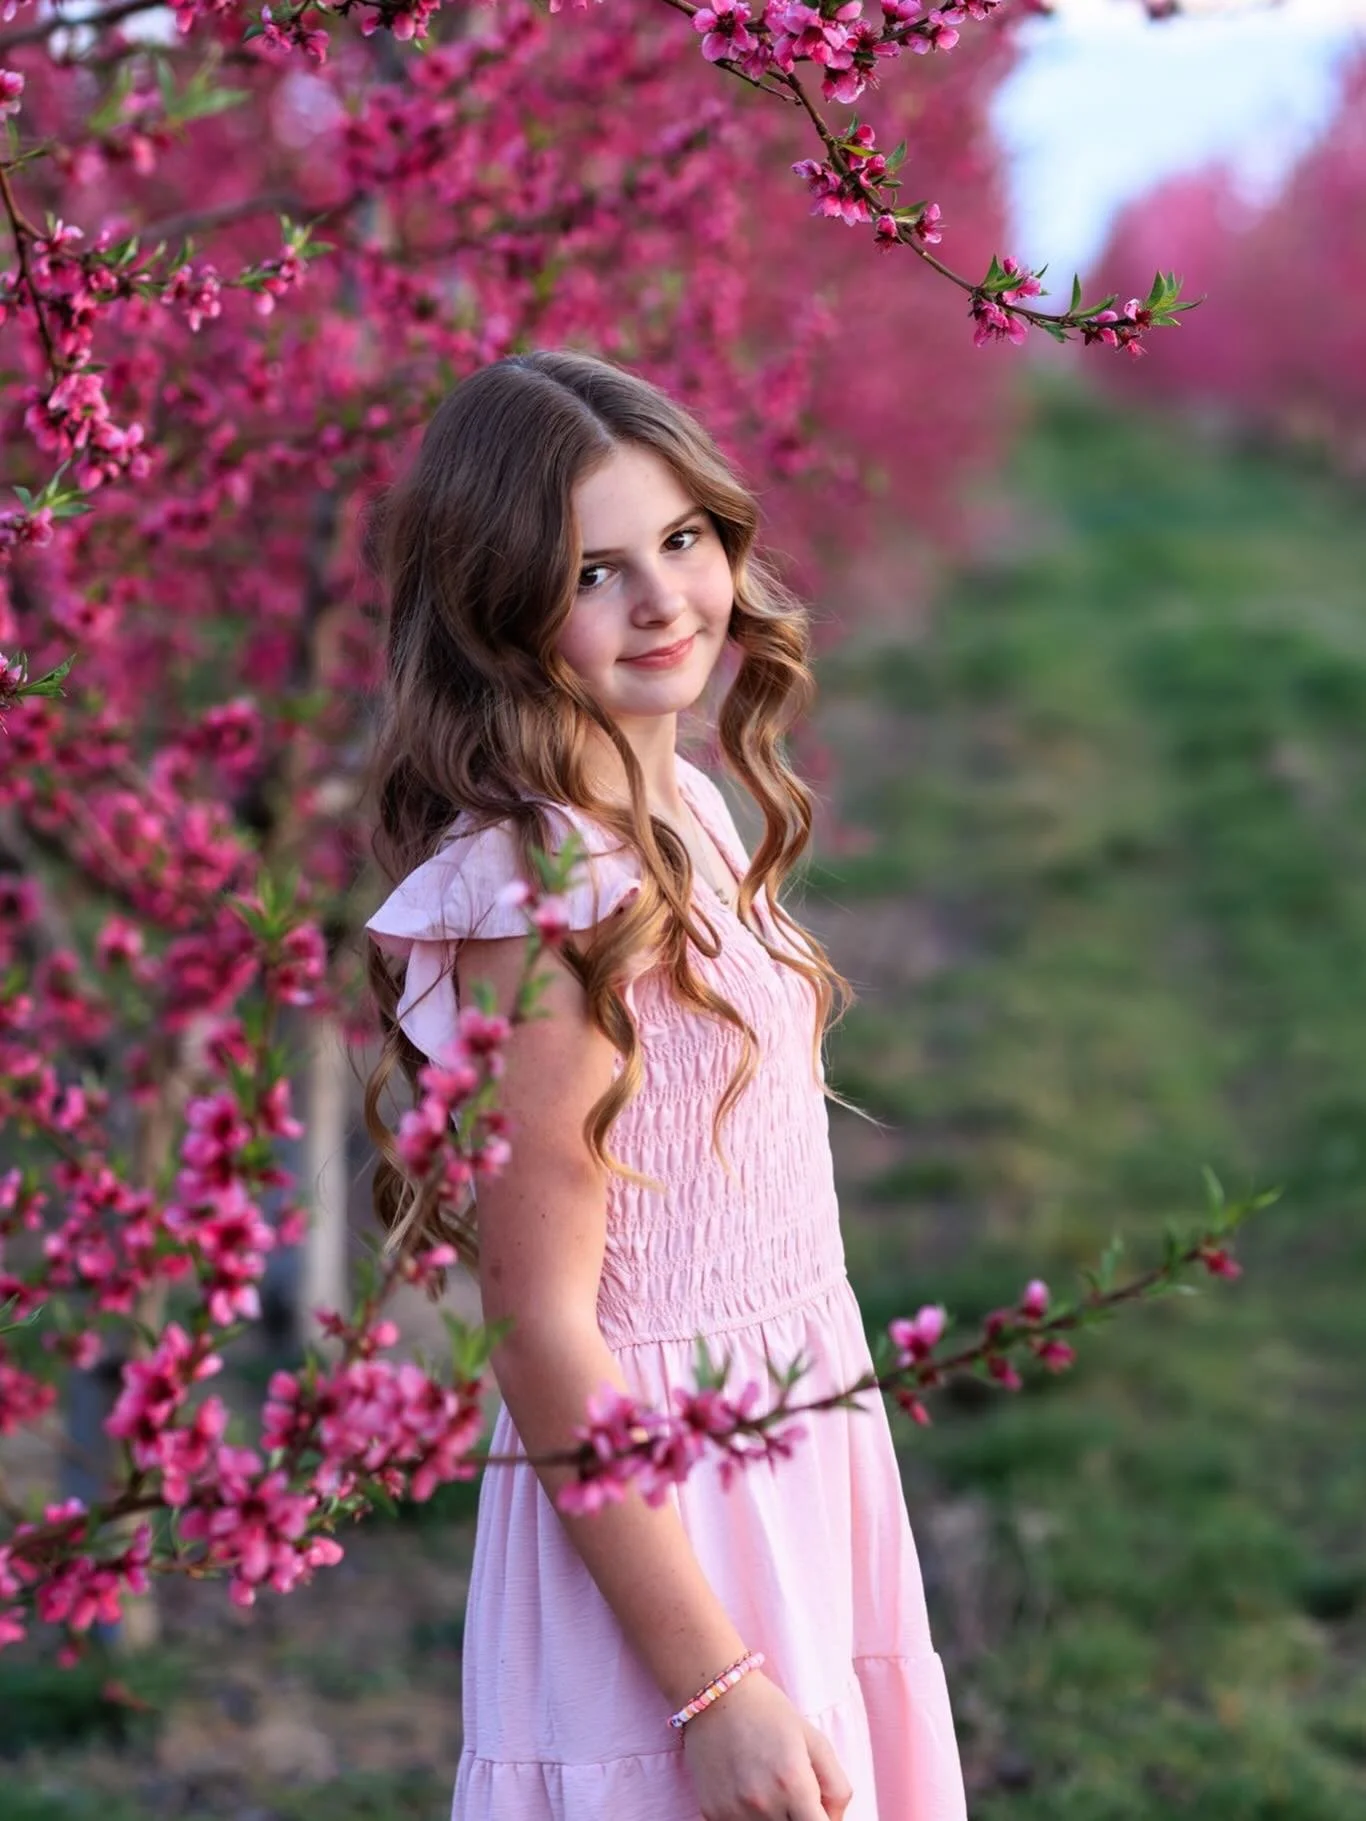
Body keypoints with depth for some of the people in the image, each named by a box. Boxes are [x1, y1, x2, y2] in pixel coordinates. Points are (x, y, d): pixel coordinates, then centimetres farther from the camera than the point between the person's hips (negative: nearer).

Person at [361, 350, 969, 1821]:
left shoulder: (690, 812, 4)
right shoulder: (543, 894, -22)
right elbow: (543, 1336, -21)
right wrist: (715, 1686, -20)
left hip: (797, 1447, 8)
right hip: (652, 1503, -8)